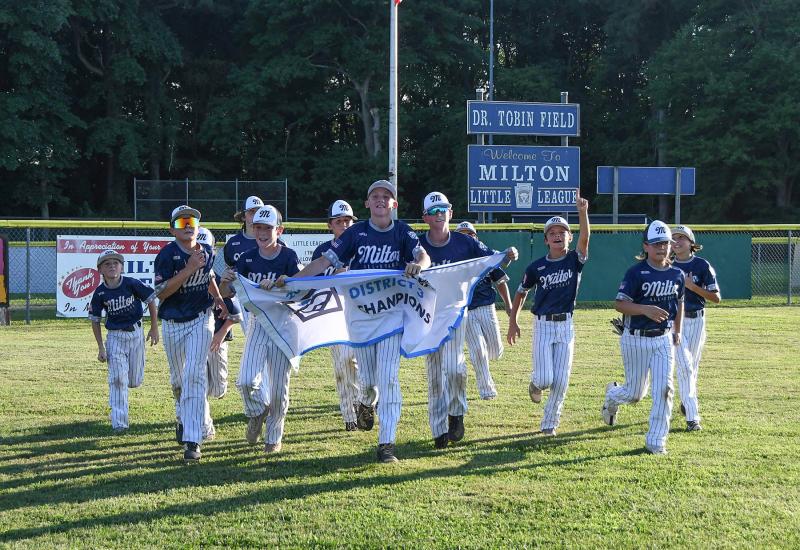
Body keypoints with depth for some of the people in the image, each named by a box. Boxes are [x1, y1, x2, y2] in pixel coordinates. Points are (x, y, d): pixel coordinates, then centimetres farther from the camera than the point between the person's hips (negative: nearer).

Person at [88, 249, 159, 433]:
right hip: (114, 336, 0)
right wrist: (101, 347, -1)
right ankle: (119, 423, -5)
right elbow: (95, 320, 2)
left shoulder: (132, 284, -11)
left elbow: (151, 300, 0)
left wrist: (154, 328, 0)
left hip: (135, 333, 0)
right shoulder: (100, 293, -7)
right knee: (118, 380, -9)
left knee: (135, 381, 6)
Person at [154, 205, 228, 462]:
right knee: (178, 379, 16)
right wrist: (189, 269, -26)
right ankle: (184, 418, 46)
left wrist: (218, 299, 5)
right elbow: (161, 293, -22)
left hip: (200, 321, 0)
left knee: (194, 376, -14)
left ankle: (193, 440, -17)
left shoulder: (207, 253, -1)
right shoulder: (167, 255, -14)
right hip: (172, 324, 0)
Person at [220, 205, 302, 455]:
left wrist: (276, 286, -32)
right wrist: (225, 281, -21)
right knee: (246, 381, -12)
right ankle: (258, 411, 20)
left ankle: (274, 437, 23)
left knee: (278, 387, 4)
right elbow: (228, 293, 2)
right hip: (258, 323, 3)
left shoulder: (288, 257, -8)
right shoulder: (248, 258, 2)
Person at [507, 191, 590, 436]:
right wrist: (513, 322, 9)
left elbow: (585, 237, -21)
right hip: (542, 325, -1)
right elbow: (521, 292, 12)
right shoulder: (537, 267, -1)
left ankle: (550, 423, 17)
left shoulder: (575, 260, -2)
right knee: (545, 378, -9)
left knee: (561, 381, 1)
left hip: (566, 326, 1)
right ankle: (535, 382, 28)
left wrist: (582, 212, -37)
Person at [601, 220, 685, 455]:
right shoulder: (636, 273, -13)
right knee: (636, 393, 8)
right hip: (636, 340, -3)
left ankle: (656, 441, 2)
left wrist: (677, 331, 14)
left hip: (663, 339, 4)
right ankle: (612, 395, 44)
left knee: (664, 389, -8)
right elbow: (619, 304, -18)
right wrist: (646, 309, -32)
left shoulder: (677, 274, 2)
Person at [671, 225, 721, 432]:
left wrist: (692, 286, -15)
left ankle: (686, 401, 37)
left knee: (692, 366, 10)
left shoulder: (702, 265, -3)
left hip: (696, 320, 0)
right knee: (684, 365, -11)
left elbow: (716, 298, -6)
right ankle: (692, 417, -14)